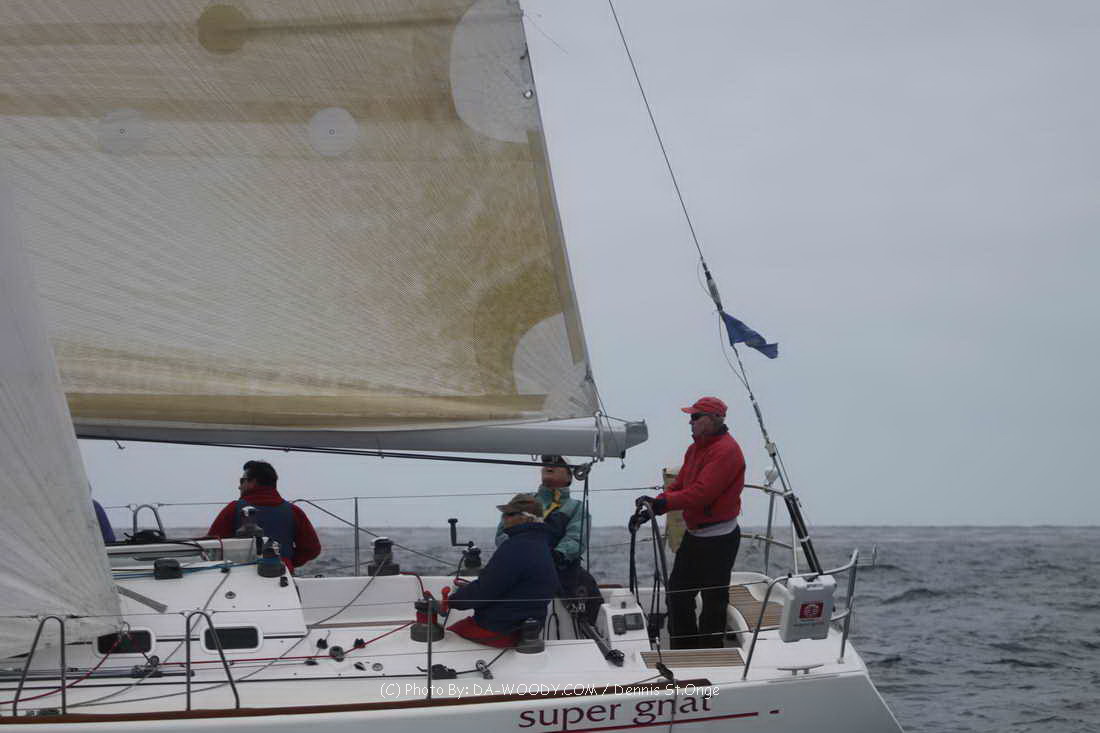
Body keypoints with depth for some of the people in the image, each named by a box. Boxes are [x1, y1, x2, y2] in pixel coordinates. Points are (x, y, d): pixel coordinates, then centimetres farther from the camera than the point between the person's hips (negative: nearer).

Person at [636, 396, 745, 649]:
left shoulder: (725, 450, -19)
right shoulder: (696, 448, 13)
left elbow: (701, 493, -26)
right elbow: (679, 484, 12)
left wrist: (662, 502, -25)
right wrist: (654, 504, -5)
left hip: (718, 539, -10)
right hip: (694, 535, 10)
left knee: (713, 599, 0)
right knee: (677, 592, 12)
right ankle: (683, 650, 22)